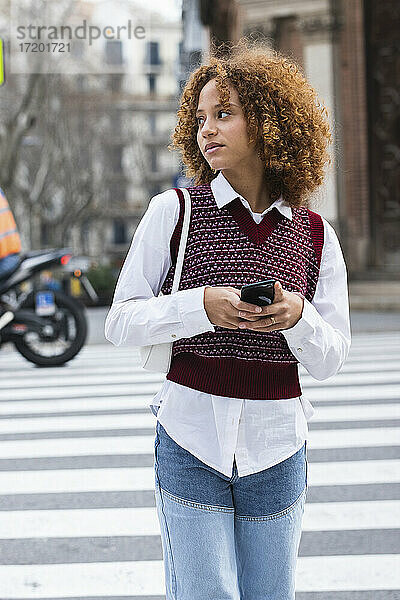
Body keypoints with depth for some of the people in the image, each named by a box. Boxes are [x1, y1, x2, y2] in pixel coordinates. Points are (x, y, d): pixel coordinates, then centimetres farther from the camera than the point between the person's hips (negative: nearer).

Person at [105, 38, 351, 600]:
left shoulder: (315, 233, 4)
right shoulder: (173, 211, -1)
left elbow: (330, 359, 5)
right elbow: (120, 322, -2)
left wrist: (296, 316, -16)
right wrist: (201, 304, -18)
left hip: (277, 447, 2)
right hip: (192, 438, -2)